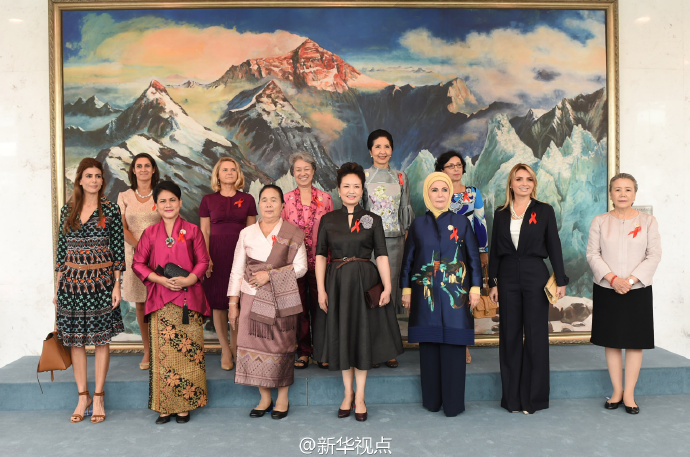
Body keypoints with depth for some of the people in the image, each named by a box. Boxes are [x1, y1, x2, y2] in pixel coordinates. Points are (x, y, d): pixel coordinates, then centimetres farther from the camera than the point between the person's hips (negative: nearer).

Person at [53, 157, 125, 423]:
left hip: (101, 280, -3)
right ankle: (82, 397, 19)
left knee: (101, 339, 2)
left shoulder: (111, 210, 0)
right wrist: (58, 286, 8)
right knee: (75, 340, 6)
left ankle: (98, 397, 13)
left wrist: (116, 285, -6)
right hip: (72, 281, 3)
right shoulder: (67, 210, 7)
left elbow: (118, 249, -1)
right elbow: (62, 249, 9)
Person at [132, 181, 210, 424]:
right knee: (162, 352, 2)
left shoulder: (192, 230, 5)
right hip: (160, 300, 1)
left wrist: (188, 279, -12)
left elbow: (203, 261, 5)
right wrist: (161, 279, -7)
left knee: (187, 351, 0)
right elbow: (138, 263, 8)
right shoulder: (150, 233, 8)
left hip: (188, 298, -1)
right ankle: (164, 406, 12)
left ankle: (184, 405, 11)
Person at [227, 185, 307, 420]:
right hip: (252, 297, 2)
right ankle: (265, 398, 16)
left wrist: (271, 274, -13)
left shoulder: (292, 233, 2)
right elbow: (237, 270, 8)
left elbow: (301, 267, -3)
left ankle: (282, 398, 17)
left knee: (281, 345, 1)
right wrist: (233, 303, 3)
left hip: (282, 298, -2)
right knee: (255, 343, 1)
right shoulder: (247, 233, 9)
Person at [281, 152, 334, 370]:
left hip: (319, 261, 0)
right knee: (299, 307, 6)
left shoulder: (325, 198, 3)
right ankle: (303, 352, 19)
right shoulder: (285, 200, 3)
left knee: (319, 306, 4)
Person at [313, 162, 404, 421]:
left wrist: (387, 286, -13)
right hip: (337, 283, 1)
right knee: (341, 336, 8)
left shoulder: (372, 220, 4)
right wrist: (321, 289, -7)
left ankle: (360, 397, 16)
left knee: (362, 335, 4)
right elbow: (320, 256, 1)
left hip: (364, 282, -1)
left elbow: (381, 255, -2)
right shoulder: (328, 220, 5)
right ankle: (348, 394, 24)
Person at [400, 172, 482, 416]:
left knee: (453, 346, 0)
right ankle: (431, 400, 17)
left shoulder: (461, 222, 4)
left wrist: (475, 287, -1)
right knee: (428, 345, 5)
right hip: (426, 293, 1)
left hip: (455, 293, -1)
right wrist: (406, 289, 4)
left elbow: (474, 257, 4)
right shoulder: (418, 224, 7)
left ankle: (453, 403, 11)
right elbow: (408, 259, 9)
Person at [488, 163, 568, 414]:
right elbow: (494, 250, 9)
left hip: (535, 276, -2)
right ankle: (512, 398, 18)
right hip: (508, 278, 2)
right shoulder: (501, 214, 8)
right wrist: (493, 283, 6)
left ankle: (533, 398, 14)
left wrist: (560, 280, -2)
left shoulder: (544, 211, 2)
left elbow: (554, 247, 2)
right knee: (510, 336, 6)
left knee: (536, 336, 2)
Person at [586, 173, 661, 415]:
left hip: (637, 291, 0)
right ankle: (616, 391, 18)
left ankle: (629, 393, 13)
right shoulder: (600, 221, 5)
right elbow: (593, 254, -2)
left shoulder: (648, 221, 4)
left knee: (635, 342, 2)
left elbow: (654, 256, -2)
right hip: (606, 290, 1)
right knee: (611, 342, 6)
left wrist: (630, 280, -14)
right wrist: (612, 278, -15)